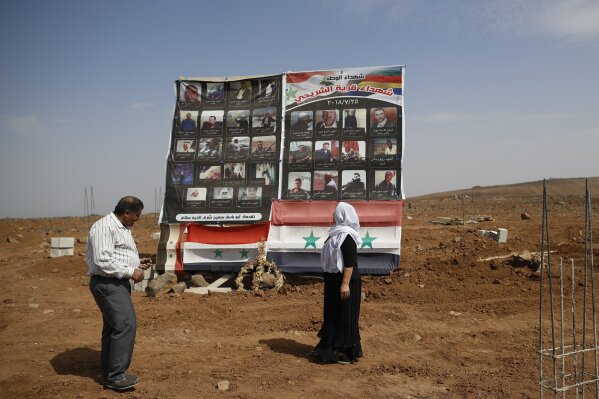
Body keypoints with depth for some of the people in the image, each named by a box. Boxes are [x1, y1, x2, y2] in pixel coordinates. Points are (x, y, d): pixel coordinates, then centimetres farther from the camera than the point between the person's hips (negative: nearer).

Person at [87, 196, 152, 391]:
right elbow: (103, 261, -25)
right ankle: (115, 375, -6)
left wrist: (137, 262, 10)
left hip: (117, 283, 11)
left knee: (113, 327, 14)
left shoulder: (120, 227, 16)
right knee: (126, 325, -14)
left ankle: (109, 373, 24)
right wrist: (131, 272, -20)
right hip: (107, 284, -11)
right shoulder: (105, 227, -17)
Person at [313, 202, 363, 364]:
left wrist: (345, 284, -26)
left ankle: (346, 351, 11)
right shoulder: (339, 232, 11)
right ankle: (334, 346, 29)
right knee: (334, 314, 17)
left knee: (344, 314, 0)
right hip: (335, 280, 10)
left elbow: (350, 262, -24)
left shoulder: (346, 236, -20)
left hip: (344, 280, -10)